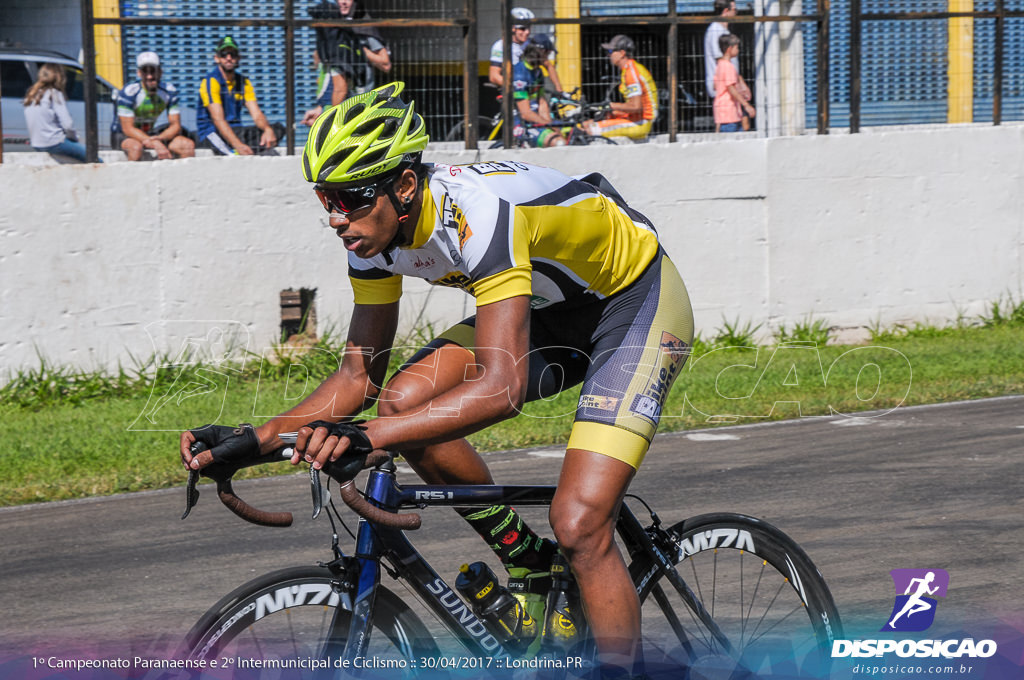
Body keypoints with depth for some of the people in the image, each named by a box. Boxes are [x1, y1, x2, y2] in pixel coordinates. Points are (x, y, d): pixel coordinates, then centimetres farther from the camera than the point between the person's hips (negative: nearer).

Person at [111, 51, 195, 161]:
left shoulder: (170, 91, -7)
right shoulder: (129, 92, -22)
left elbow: (175, 125, -6)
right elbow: (128, 128, -23)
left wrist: (160, 138, -30)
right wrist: (156, 144, -34)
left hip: (149, 134, 5)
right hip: (123, 135, -5)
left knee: (188, 144, -15)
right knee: (136, 147, -41)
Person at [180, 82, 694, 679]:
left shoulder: (475, 211, -36)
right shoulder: (376, 231, -12)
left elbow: (503, 386, -43)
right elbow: (361, 375, -2)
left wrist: (367, 436, -53)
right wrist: (255, 440, -16)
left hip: (637, 299, -8)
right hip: (552, 308, 8)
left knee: (579, 526, -21)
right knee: (406, 400, -13)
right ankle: (535, 571, 3)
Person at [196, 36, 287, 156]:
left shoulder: (244, 82, 13)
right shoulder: (210, 81, -8)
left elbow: (256, 114, 4)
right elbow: (218, 119, -19)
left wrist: (268, 130, -21)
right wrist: (237, 145, -33)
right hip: (212, 132, -7)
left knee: (278, 129, -17)